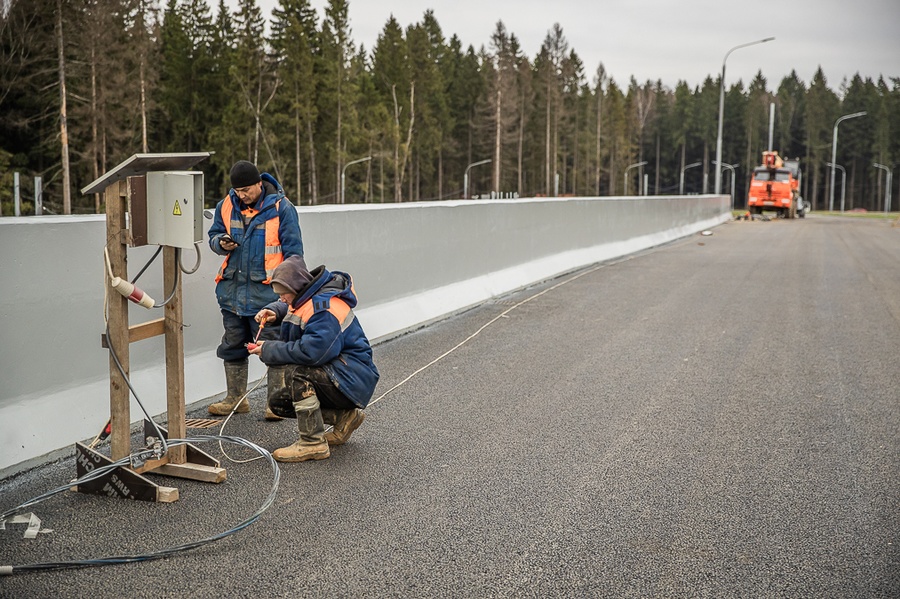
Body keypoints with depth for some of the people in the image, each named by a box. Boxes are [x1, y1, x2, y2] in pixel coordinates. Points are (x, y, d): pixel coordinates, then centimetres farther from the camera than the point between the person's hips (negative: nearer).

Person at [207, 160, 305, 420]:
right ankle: (235, 398, 27)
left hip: (267, 291, -5)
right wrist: (221, 243, -5)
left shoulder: (281, 208, -8)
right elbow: (214, 235, 19)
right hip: (232, 289, 5)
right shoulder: (226, 206, 5)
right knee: (233, 346, 14)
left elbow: (293, 250, -5)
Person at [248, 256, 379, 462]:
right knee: (279, 404, 7)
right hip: (333, 372, 11)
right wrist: (274, 311, 5)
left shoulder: (325, 310, -25)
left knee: (296, 373, -31)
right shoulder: (308, 298, 6)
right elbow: (287, 306, 30)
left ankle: (313, 443, -23)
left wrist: (269, 350, -22)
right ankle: (344, 416, 13)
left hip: (353, 379, -11)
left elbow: (311, 352, -35)